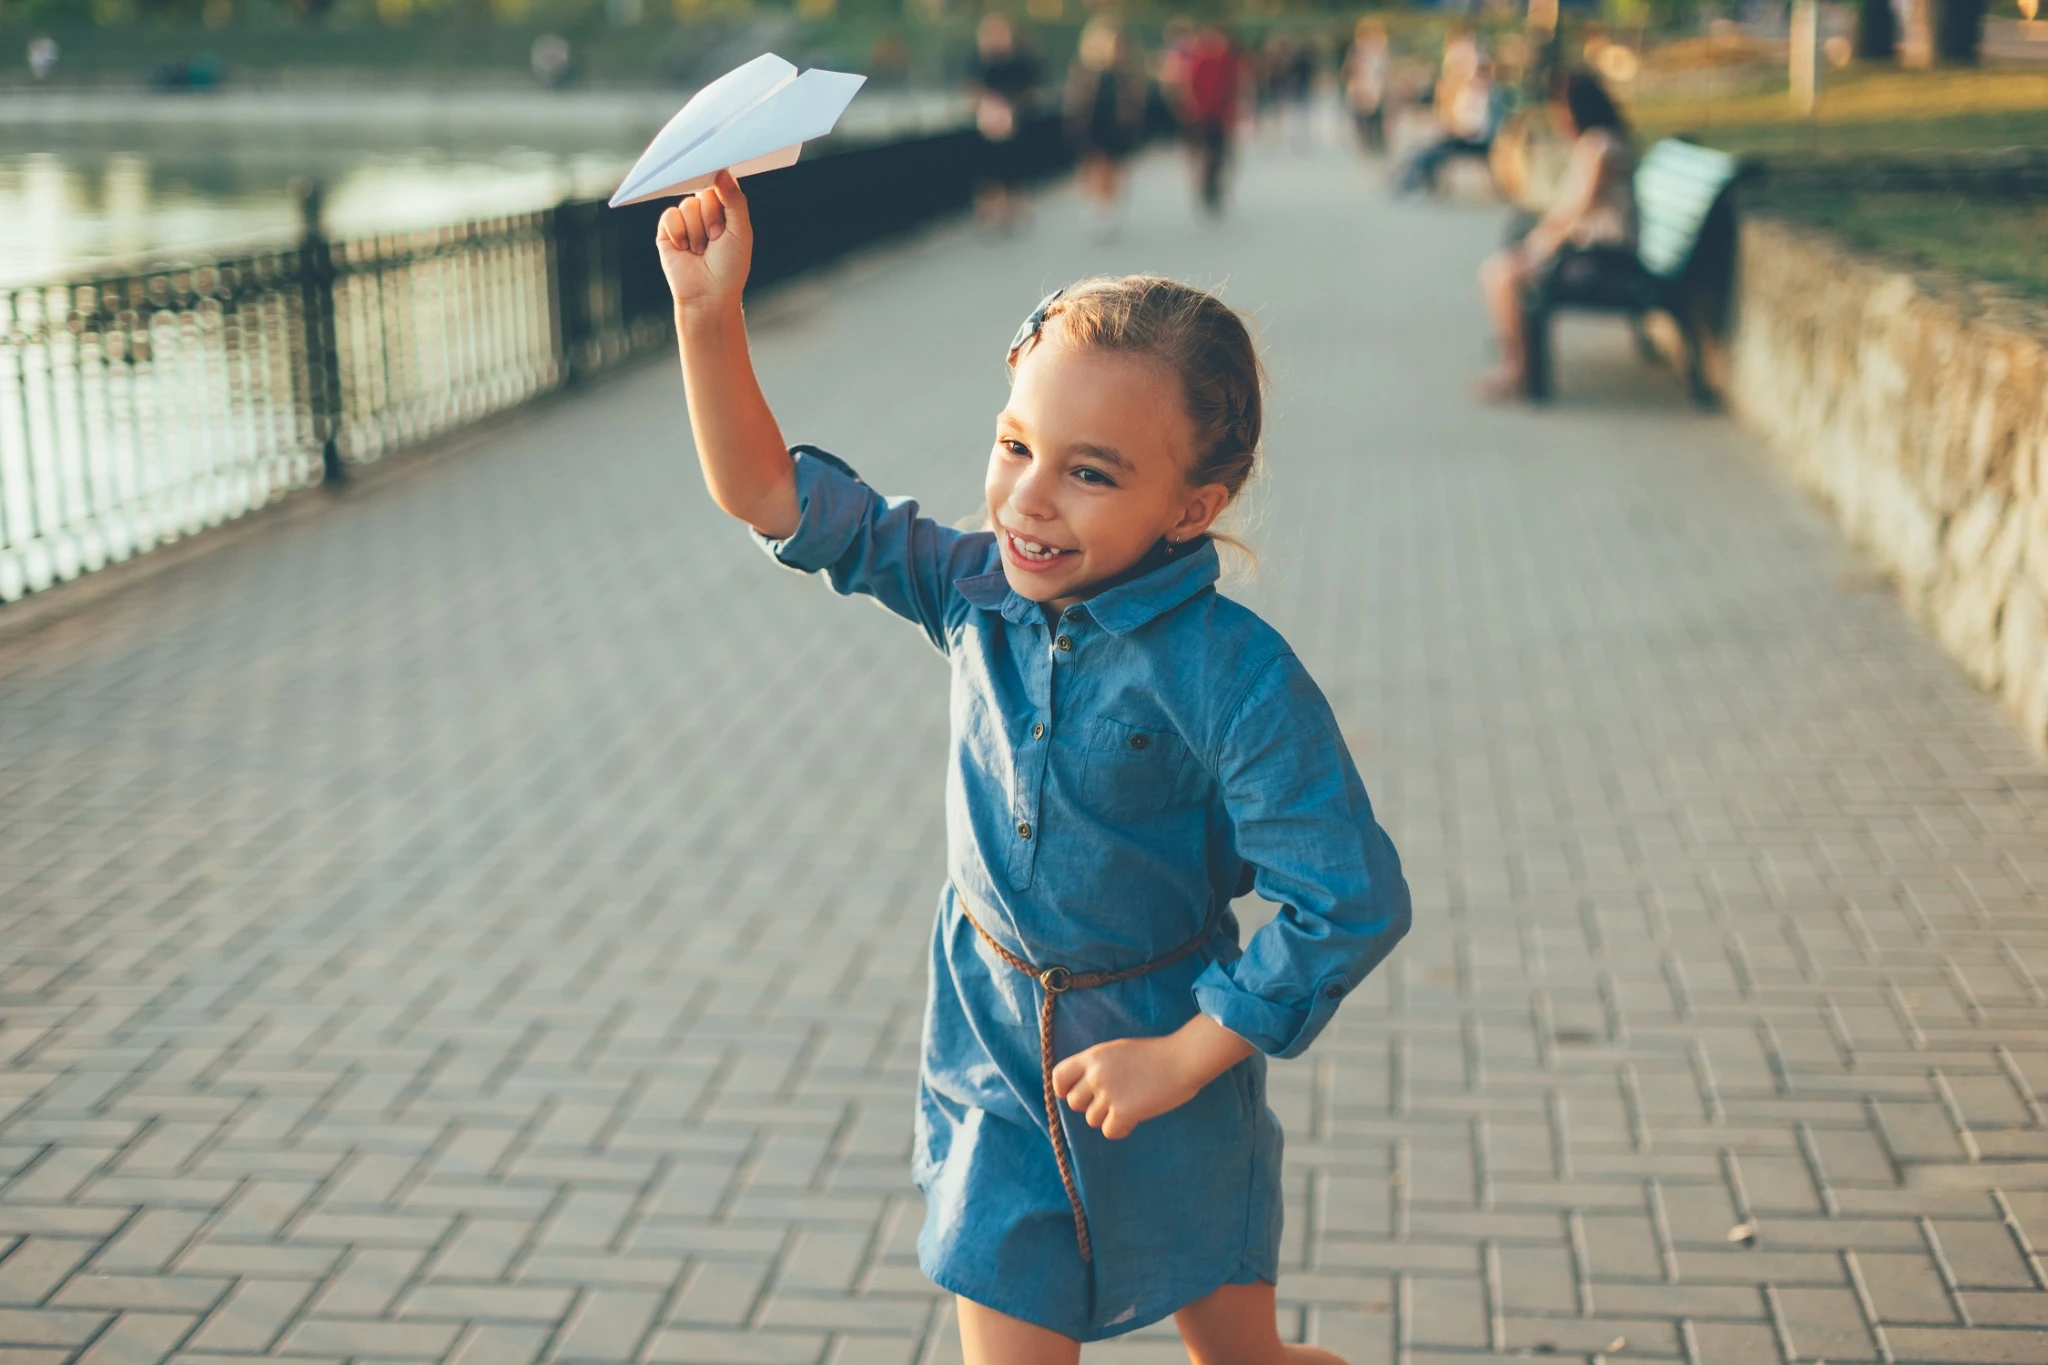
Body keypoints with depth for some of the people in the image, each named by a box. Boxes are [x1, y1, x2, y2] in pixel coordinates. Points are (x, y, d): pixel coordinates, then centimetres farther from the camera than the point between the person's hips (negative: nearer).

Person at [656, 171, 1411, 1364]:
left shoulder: (1235, 677, -26)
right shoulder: (978, 592, -10)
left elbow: (1352, 903, -25)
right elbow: (777, 496, -6)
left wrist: (1182, 1059, -19)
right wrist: (711, 317, -19)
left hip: (1158, 1050, -3)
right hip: (993, 1049, 4)